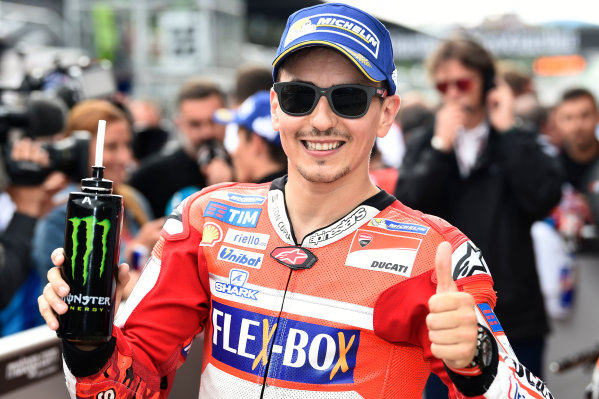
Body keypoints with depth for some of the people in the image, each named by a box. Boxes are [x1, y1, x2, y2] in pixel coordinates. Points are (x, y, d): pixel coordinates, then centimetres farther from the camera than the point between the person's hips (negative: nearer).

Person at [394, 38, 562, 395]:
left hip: (514, 316, -1)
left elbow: (544, 198, -16)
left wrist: (508, 131, -11)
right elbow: (407, 210, -9)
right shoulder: (424, 145, 7)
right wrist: (441, 147, -13)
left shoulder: (516, 142, 4)